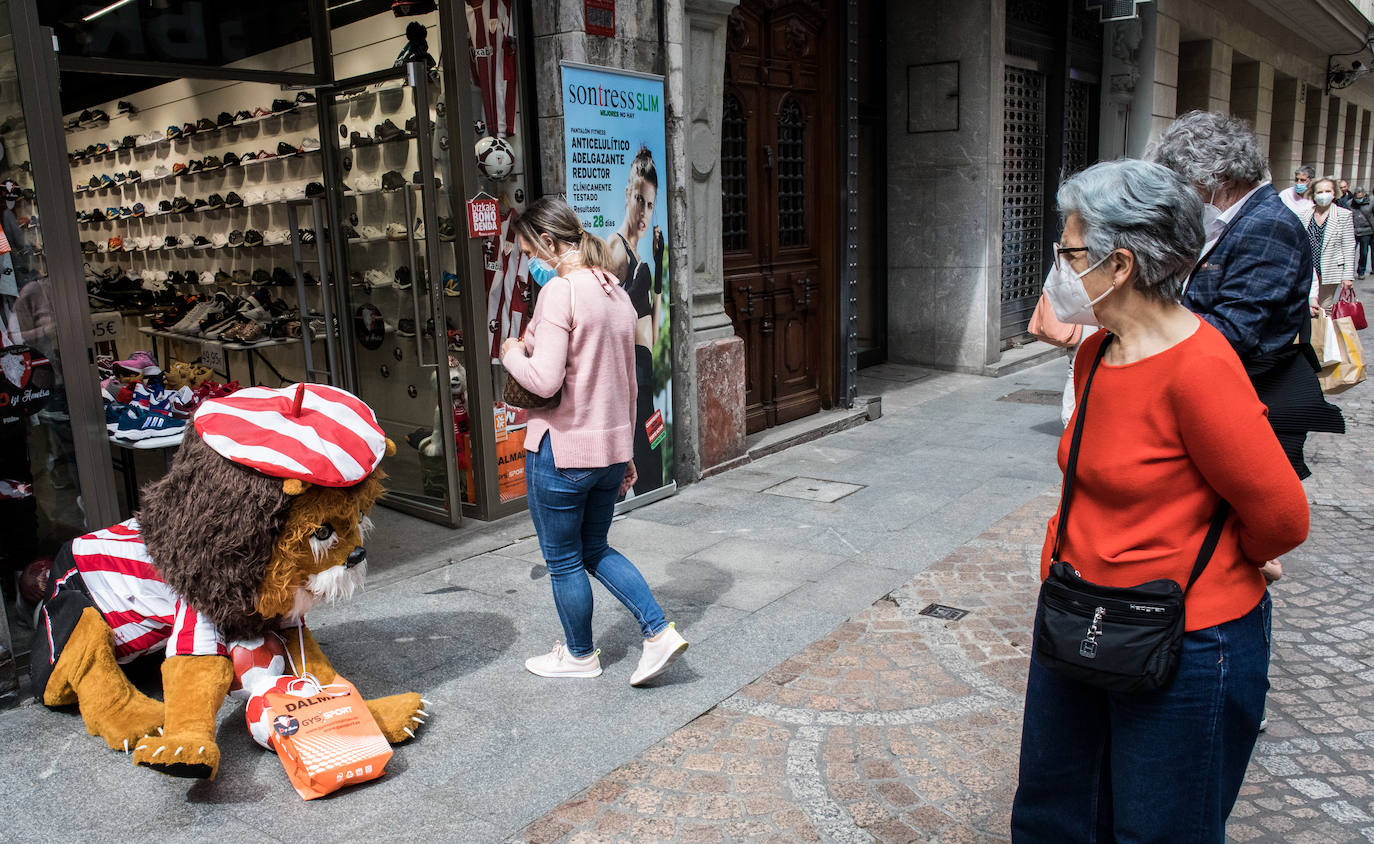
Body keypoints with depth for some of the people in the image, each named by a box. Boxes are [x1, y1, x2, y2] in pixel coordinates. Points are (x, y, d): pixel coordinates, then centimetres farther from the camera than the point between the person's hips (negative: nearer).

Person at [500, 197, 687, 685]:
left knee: (563, 559, 12)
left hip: (562, 448, -8)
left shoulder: (560, 291, -16)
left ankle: (579, 655, 30)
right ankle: (659, 632, 15)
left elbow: (545, 380, -25)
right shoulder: (615, 292, 10)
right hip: (611, 445, 8)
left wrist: (512, 352, -4)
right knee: (595, 549, 23)